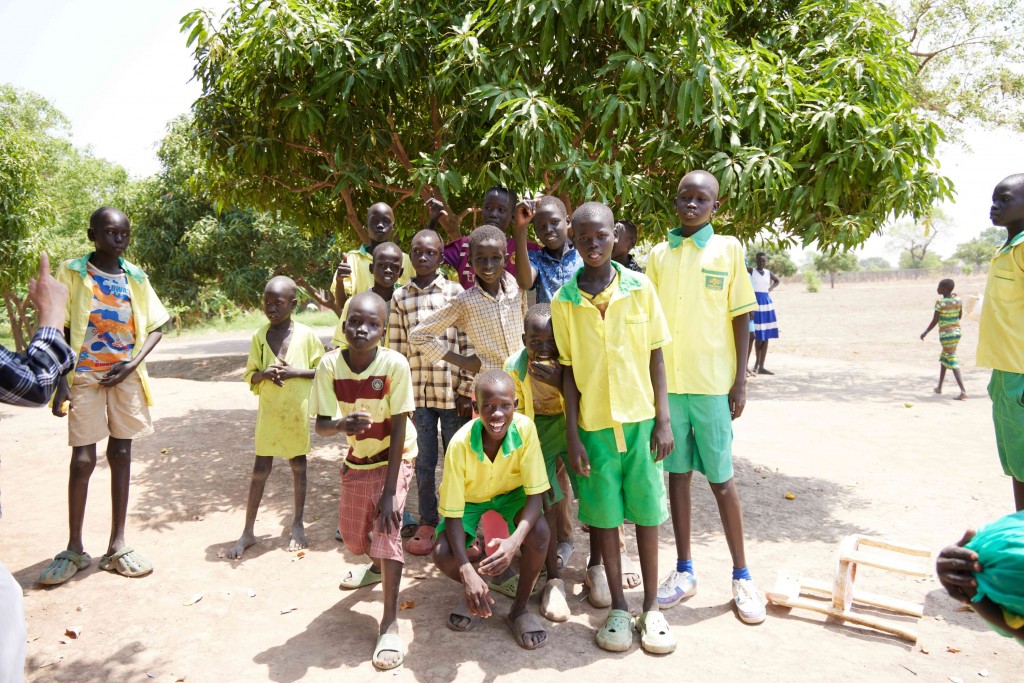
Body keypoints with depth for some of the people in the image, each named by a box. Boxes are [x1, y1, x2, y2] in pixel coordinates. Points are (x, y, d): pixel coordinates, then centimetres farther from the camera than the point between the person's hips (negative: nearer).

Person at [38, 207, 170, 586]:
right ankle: (74, 549, 14)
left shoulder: (135, 277, 5)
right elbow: (59, 330, -4)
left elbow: (155, 327, 8)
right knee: (83, 459, -2)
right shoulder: (72, 272, -2)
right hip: (85, 377, -3)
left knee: (121, 455, 6)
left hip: (126, 376, 3)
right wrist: (61, 381, -11)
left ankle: (117, 546, 15)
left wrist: (133, 363, -7)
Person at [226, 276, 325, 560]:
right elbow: (250, 375, 4)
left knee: (298, 465, 11)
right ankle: (248, 532, 15)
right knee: (260, 469, 5)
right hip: (268, 411, 1)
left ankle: (298, 524, 26)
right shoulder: (260, 336, -1)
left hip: (297, 411, -1)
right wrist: (264, 373, -18)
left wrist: (294, 371, -17)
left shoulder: (305, 334, -7)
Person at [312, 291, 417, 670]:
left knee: (387, 527, -20)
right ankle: (377, 565, 51)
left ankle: (390, 623, -4)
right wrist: (342, 424, -42)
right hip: (357, 457, 4)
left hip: (395, 456, -4)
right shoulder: (330, 365, -21)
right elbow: (321, 425, -17)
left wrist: (389, 491, -24)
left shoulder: (394, 364, -27)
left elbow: (399, 427, -23)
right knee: (352, 535, 15)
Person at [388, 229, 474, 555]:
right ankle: (427, 522, 27)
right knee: (423, 462, 11)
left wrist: (466, 390, -5)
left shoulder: (455, 292, -1)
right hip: (417, 393, 2)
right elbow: (396, 349, 6)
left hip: (452, 392, -2)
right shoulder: (399, 297, 6)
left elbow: (468, 345, -2)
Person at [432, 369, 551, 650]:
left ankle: (519, 608, -4)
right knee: (442, 555, -25)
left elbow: (535, 496, -26)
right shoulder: (460, 444, -33)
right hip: (471, 501, 0)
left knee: (539, 532, -30)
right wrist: (466, 572, -39)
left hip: (511, 495, 1)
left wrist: (514, 541, -46)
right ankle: (479, 588, 11)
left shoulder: (525, 428, -31)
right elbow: (452, 514, -25)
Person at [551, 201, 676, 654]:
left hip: (641, 418, 0)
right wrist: (572, 435, -3)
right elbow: (568, 370, 0)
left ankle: (651, 607, 24)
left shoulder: (640, 287, -3)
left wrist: (663, 419, -2)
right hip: (593, 423, 0)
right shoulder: (564, 300, -3)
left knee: (646, 511, 8)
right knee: (604, 514, 9)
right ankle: (618, 607, 25)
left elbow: (656, 356, 1)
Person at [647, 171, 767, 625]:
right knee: (677, 474, 10)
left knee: (721, 479, 4)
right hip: (665, 381, 3)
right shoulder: (659, 255, 8)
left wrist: (740, 380, -5)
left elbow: (741, 316, 0)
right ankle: (684, 571, 22)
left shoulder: (728, 249, 1)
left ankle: (741, 576, 19)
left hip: (712, 382, -3)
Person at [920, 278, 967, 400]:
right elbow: (960, 316, 12)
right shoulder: (958, 299, 3)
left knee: (952, 361, -9)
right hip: (956, 332, 7)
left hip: (945, 334, -7)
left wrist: (925, 332, 1)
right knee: (943, 357, 21)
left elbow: (934, 321, -12)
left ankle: (963, 391, -18)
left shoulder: (940, 302, -15)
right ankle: (939, 387, 30)